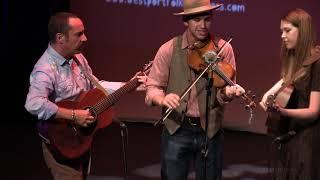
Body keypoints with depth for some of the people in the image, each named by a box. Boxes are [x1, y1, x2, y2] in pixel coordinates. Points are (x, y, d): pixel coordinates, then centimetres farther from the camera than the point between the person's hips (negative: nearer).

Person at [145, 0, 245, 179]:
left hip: (210, 131, 0)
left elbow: (221, 94, -7)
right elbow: (153, 88, -3)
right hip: (176, 130, 0)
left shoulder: (223, 49, -5)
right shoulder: (169, 49, -4)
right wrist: (162, 99, -25)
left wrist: (228, 93, -30)